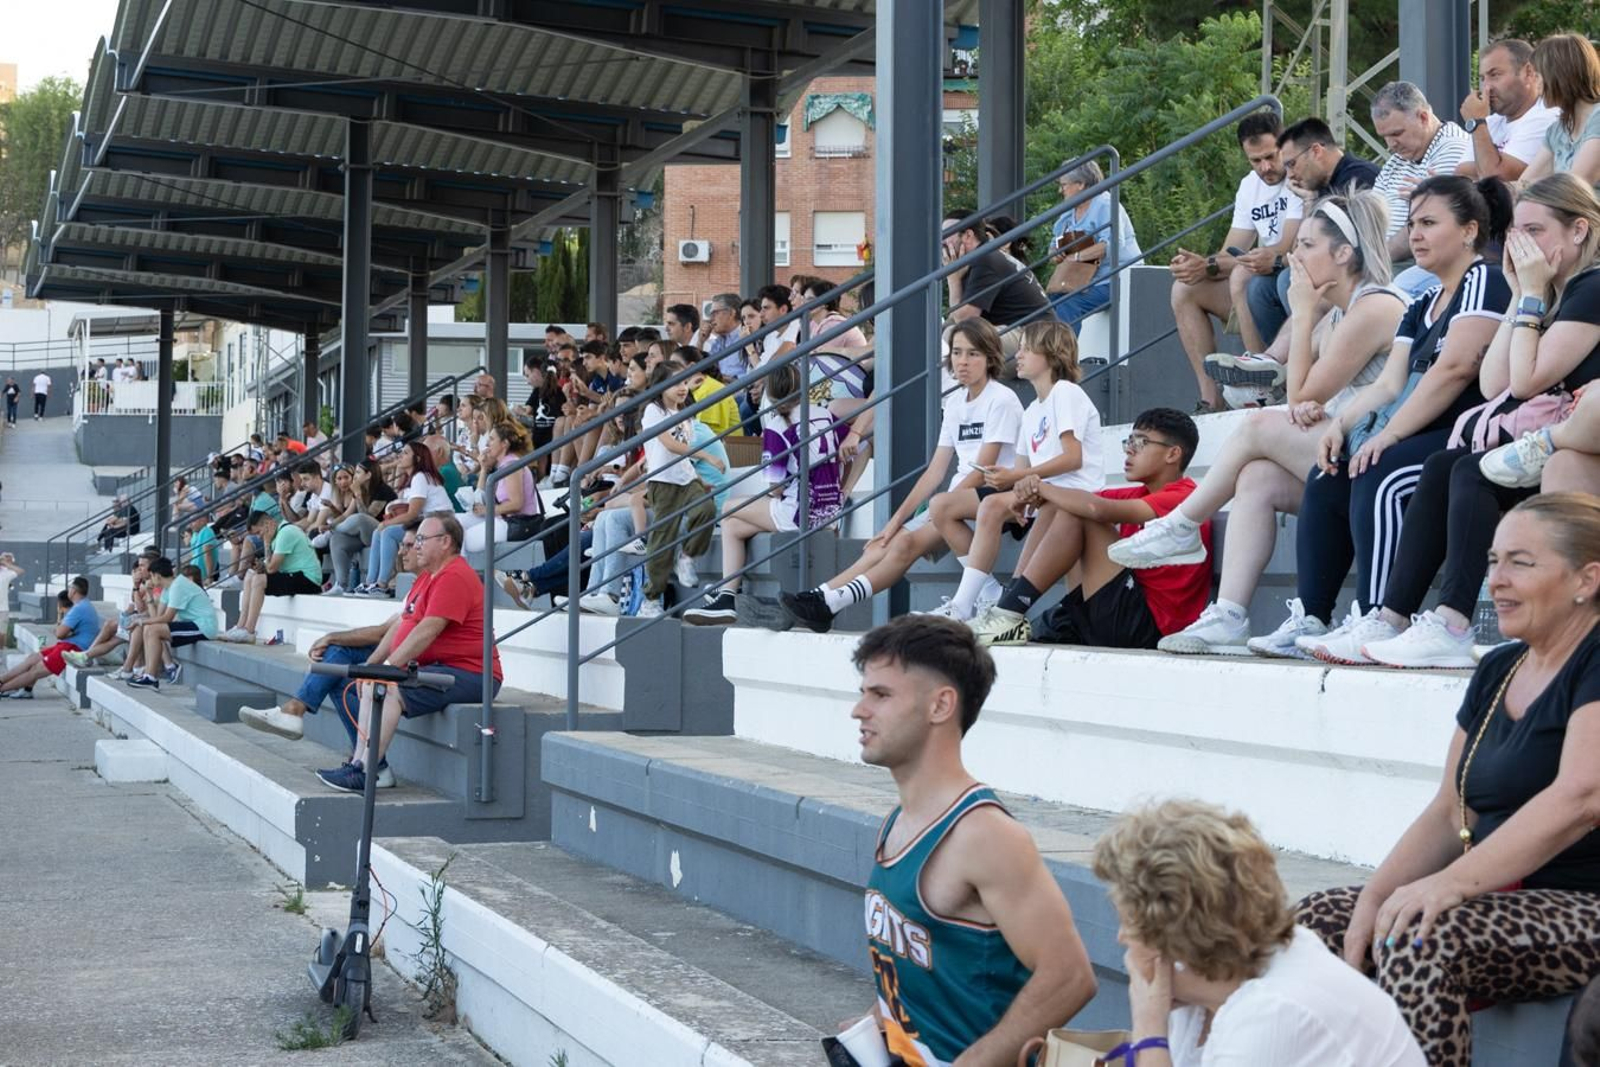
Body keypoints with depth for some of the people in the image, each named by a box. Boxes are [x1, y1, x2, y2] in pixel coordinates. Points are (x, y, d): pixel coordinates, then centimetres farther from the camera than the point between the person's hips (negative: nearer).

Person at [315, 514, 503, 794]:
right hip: (439, 668, 11)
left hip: (467, 674, -11)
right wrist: (371, 664, 11)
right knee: (371, 685, 6)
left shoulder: (454, 578, -16)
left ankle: (364, 773, -24)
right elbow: (400, 624, 20)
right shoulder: (428, 576, 20)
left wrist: (387, 668, -19)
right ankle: (358, 763, -2)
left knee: (388, 688, -24)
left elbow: (426, 632, -22)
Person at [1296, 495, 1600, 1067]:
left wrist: (1451, 883, -33)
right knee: (1318, 919, -4)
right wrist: (1375, 895, -3)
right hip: (1504, 898, 9)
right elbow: (1450, 812, 14)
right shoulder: (1497, 670, 15)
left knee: (1423, 938, -33)